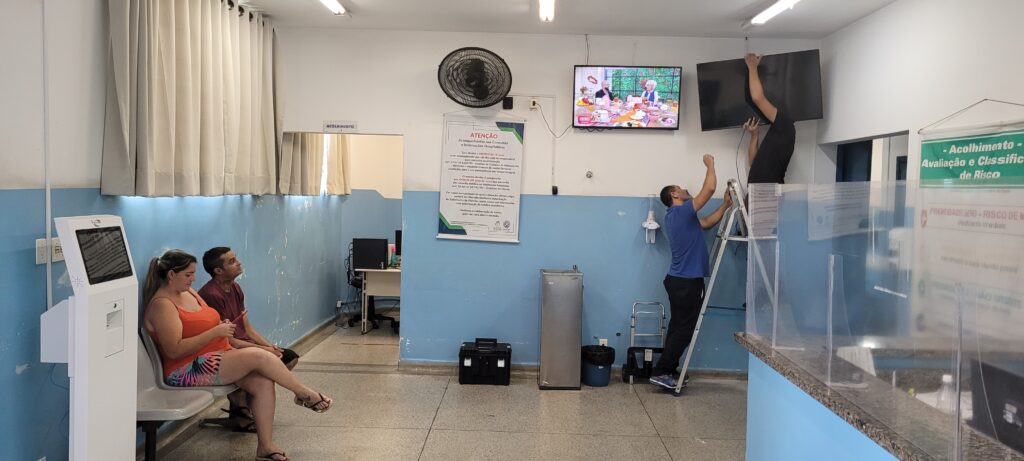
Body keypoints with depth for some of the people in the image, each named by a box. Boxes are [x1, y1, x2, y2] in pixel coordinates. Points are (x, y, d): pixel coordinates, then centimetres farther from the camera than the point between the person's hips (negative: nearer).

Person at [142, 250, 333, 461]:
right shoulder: (161, 304, -14)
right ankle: (305, 394, -5)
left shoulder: (189, 292, 14)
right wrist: (215, 332, -21)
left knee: (263, 382, -15)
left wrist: (223, 327, 3)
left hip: (216, 357, 9)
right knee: (258, 356, -23)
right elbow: (175, 350, -22)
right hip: (188, 372, -9)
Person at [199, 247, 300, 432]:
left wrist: (270, 346, -3)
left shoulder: (235, 289, 9)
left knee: (290, 357, 5)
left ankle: (242, 399, 3)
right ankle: (240, 405, -4)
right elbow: (227, 340, -21)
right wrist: (263, 350, -17)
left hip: (244, 345, 10)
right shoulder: (211, 295, -20)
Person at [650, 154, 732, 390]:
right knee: (684, 329, -5)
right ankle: (660, 372, -4)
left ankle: (668, 370, 18)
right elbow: (710, 188, -16)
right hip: (687, 281, -10)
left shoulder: (676, 216, 15)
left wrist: (726, 204, 18)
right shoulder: (682, 211, -14)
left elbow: (706, 223, 23)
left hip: (680, 280, 10)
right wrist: (710, 165, 0)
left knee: (679, 327, 14)